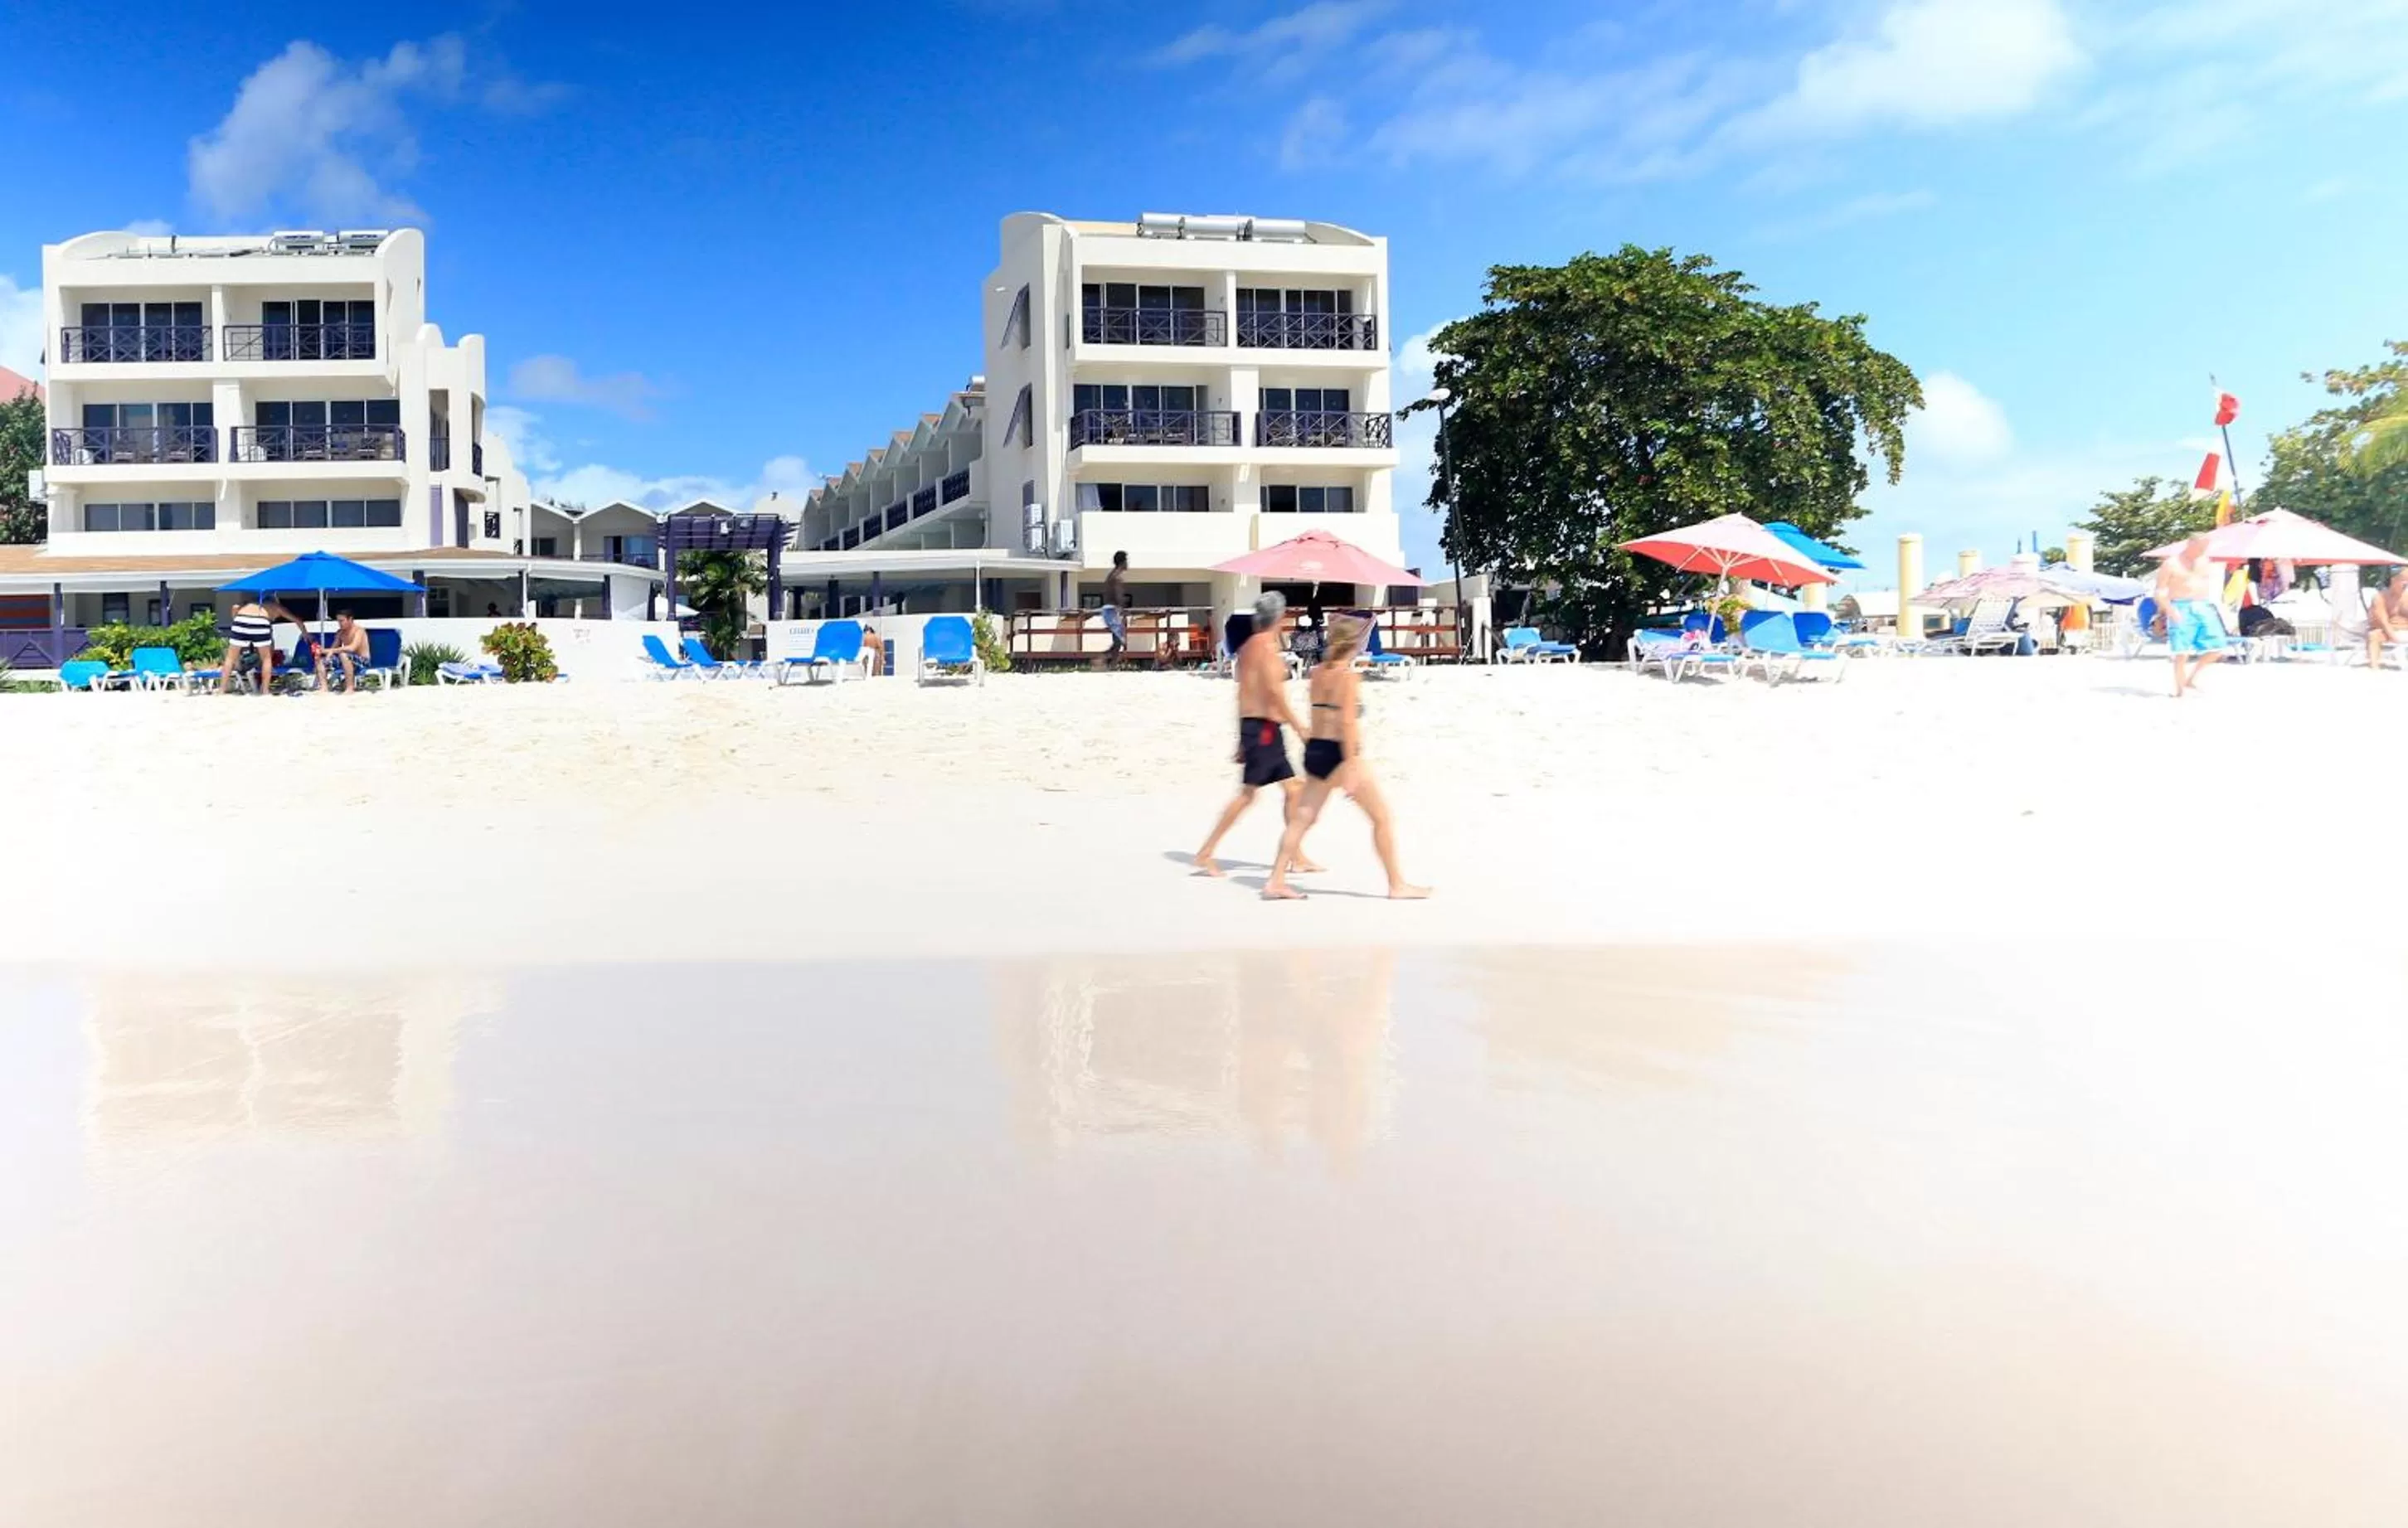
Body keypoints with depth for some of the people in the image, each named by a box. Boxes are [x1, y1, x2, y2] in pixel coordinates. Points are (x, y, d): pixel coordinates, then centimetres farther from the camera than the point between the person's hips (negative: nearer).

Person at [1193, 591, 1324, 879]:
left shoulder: (1247, 647, 16)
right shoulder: (1267, 647, -12)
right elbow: (1274, 691, -20)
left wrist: (1243, 738, 21)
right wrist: (1299, 726, -15)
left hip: (1251, 725, 10)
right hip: (1265, 726, -10)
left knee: (1292, 790, 12)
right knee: (1247, 793, -7)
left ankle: (1298, 857, 16)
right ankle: (1206, 853, -5)